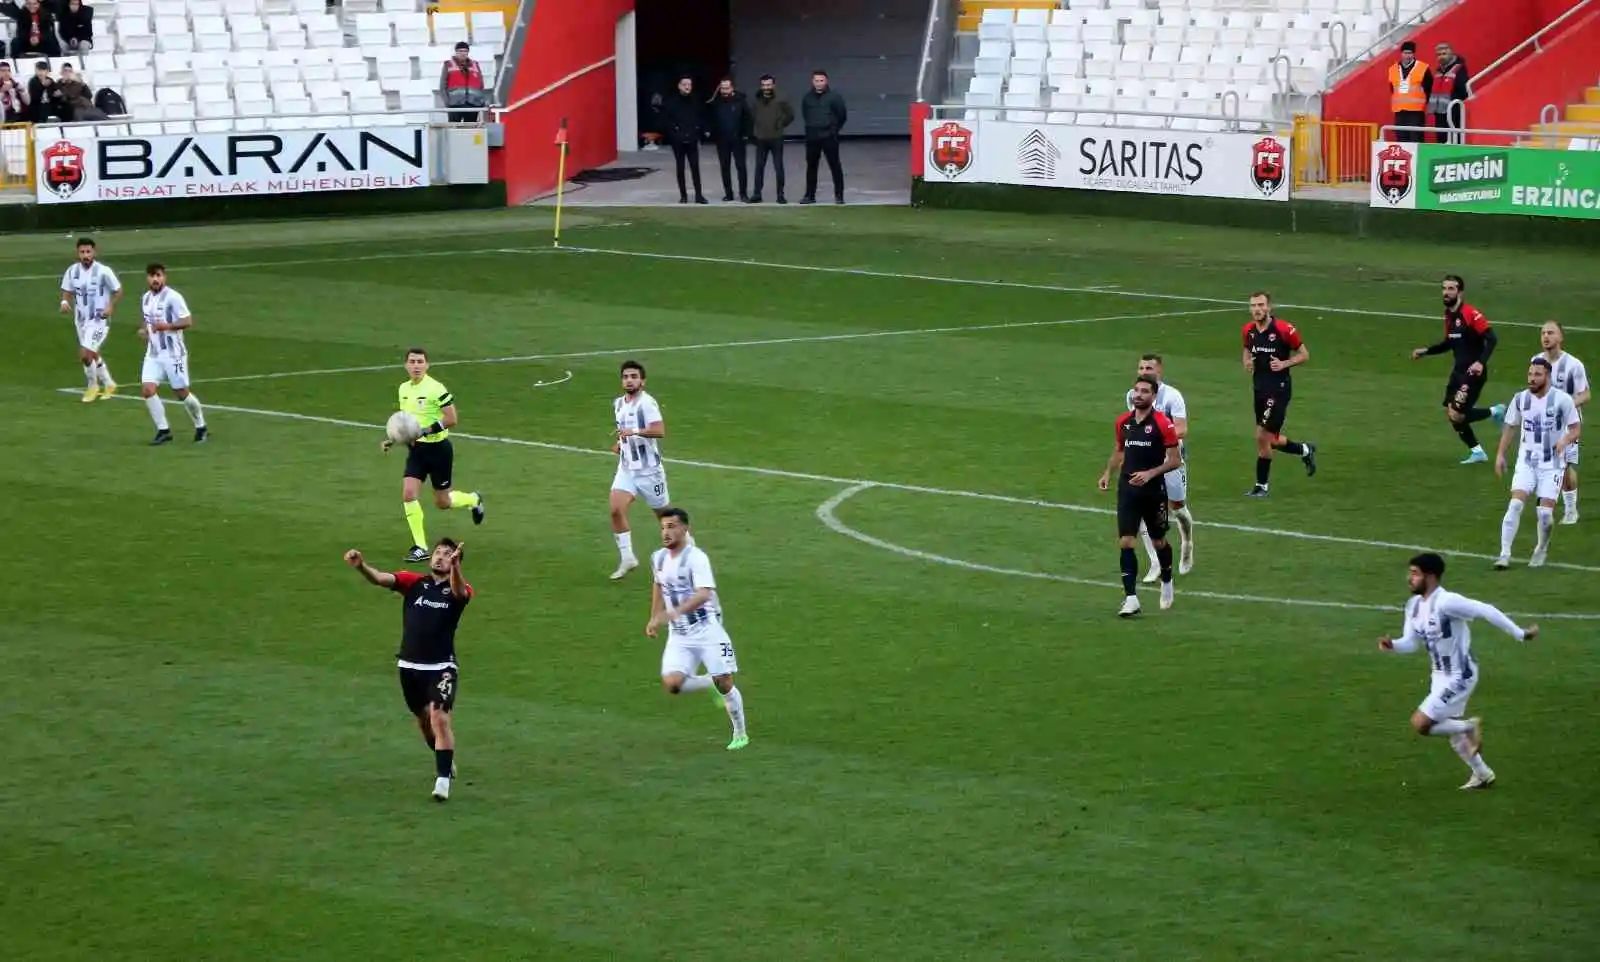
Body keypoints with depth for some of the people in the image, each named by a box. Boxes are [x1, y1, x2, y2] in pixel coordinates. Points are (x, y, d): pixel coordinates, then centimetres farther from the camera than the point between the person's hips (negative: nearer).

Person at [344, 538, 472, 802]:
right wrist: (361, 566, -37)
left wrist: (455, 566, -53)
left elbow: (458, 590, -30)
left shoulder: (459, 590, -4)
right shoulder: (413, 582, 2)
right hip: (410, 666, 4)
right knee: (424, 720, 18)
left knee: (440, 719, -18)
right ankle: (445, 761, 42)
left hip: (441, 668, -4)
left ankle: (443, 779, -14)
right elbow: (380, 578, -14)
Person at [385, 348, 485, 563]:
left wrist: (425, 431, -26)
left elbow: (452, 419, -18)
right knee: (408, 493, -12)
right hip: (416, 449, 6)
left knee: (442, 503, 7)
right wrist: (392, 439, 8)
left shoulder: (436, 389, -17)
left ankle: (474, 500, 41)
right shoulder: (403, 389, 5)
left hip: (438, 448, -6)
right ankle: (420, 548, -4)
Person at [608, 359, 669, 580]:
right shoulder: (618, 404, 9)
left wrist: (634, 432, -42)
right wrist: (620, 443, 9)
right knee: (616, 510, -13)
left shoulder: (647, 403, -16)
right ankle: (627, 558, -4)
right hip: (627, 468, 6)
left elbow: (659, 430, -30)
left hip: (649, 469, -6)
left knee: (664, 515, 8)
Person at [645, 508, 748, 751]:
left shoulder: (695, 558, -17)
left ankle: (741, 734, 19)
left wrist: (674, 612, -44)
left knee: (724, 683, -3)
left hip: (706, 629, -6)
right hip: (678, 635, 6)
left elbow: (703, 594, -31)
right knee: (671, 684, -14)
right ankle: (711, 683, 16)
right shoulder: (659, 558, 5)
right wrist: (654, 618, 23)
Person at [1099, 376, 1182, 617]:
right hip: (1127, 489, 3)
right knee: (1125, 542, -9)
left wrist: (1150, 473, -22)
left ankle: (1167, 582, 41)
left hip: (1154, 491, -3)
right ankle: (1130, 598, -9)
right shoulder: (1123, 421, 4)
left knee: (1158, 541, 14)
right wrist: (1108, 473, 7)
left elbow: (1175, 460, -10)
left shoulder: (1162, 424, -11)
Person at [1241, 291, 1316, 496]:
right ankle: (1305, 450, 41)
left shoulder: (1284, 329, -15)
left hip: (1279, 389, -7)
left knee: (1262, 437, -8)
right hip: (1260, 389, 7)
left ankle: (1261, 486, 5)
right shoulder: (1249, 330, 2)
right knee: (1270, 440, 14)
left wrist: (1284, 364, -21)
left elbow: (1304, 355, -6)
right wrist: (1247, 363, 0)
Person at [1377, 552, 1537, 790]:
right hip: (1441, 675, 9)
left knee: (1420, 724, -12)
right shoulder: (1414, 605, 0)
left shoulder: (1446, 602, -27)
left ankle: (1470, 726, 6)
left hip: (1459, 677, -9)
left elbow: (1486, 611, -24)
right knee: (1452, 732, 21)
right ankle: (1483, 775, 39)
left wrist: (1519, 634, -20)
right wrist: (1392, 645, -16)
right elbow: (1411, 643, 6)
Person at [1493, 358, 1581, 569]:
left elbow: (1576, 428, -4)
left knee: (1546, 511, -6)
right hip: (1526, 461, 2)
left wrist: (1565, 440, -25)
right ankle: (1504, 554, -12)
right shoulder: (1520, 399, 0)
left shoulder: (1562, 399, -10)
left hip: (1552, 464, -2)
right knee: (1516, 504, -14)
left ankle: (1542, 550, 22)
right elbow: (1511, 427, 13)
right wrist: (1500, 454, 7)